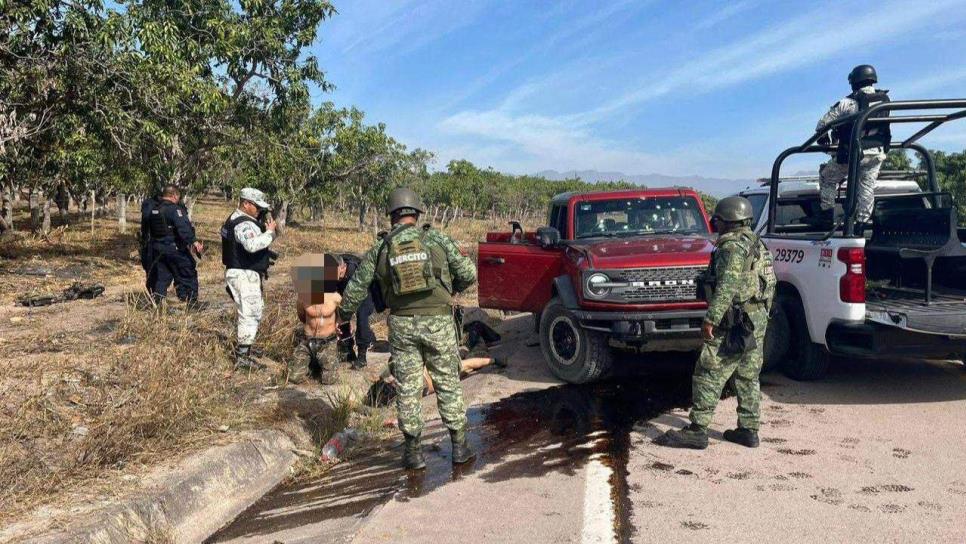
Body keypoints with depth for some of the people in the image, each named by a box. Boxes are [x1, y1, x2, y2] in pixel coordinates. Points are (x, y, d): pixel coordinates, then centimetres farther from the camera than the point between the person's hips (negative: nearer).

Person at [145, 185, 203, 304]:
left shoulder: (153, 210, 11)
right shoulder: (175, 209, -15)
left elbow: (147, 230, 22)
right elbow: (184, 228, -30)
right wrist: (194, 241, -37)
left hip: (157, 249, 7)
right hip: (175, 249, -7)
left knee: (161, 276, 14)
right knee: (188, 274, 3)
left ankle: (156, 301, 10)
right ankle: (191, 301, 4)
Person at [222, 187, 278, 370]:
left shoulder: (236, 219, 16)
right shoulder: (243, 224, -19)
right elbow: (252, 244, -39)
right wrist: (270, 233, -27)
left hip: (247, 274, 11)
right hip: (244, 275, -11)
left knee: (254, 312, 21)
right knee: (250, 315, -8)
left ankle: (243, 353, 31)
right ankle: (242, 357, -4)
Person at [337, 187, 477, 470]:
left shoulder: (379, 249, 4)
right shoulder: (437, 239, -1)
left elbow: (356, 287, 10)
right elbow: (468, 273, 0)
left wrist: (343, 314, 27)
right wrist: (453, 288, 21)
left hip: (402, 324, 1)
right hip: (437, 321, -1)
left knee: (408, 388, 9)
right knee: (448, 384, 10)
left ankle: (413, 451, 14)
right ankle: (459, 446, 15)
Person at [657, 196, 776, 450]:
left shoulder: (732, 247, -16)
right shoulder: (757, 245, 15)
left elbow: (726, 288, -26)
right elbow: (771, 284, 18)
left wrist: (710, 319, -25)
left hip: (735, 324, -10)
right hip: (758, 322, 10)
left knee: (708, 376, -5)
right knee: (748, 377, 15)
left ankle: (697, 431, -4)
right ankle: (749, 431, 20)